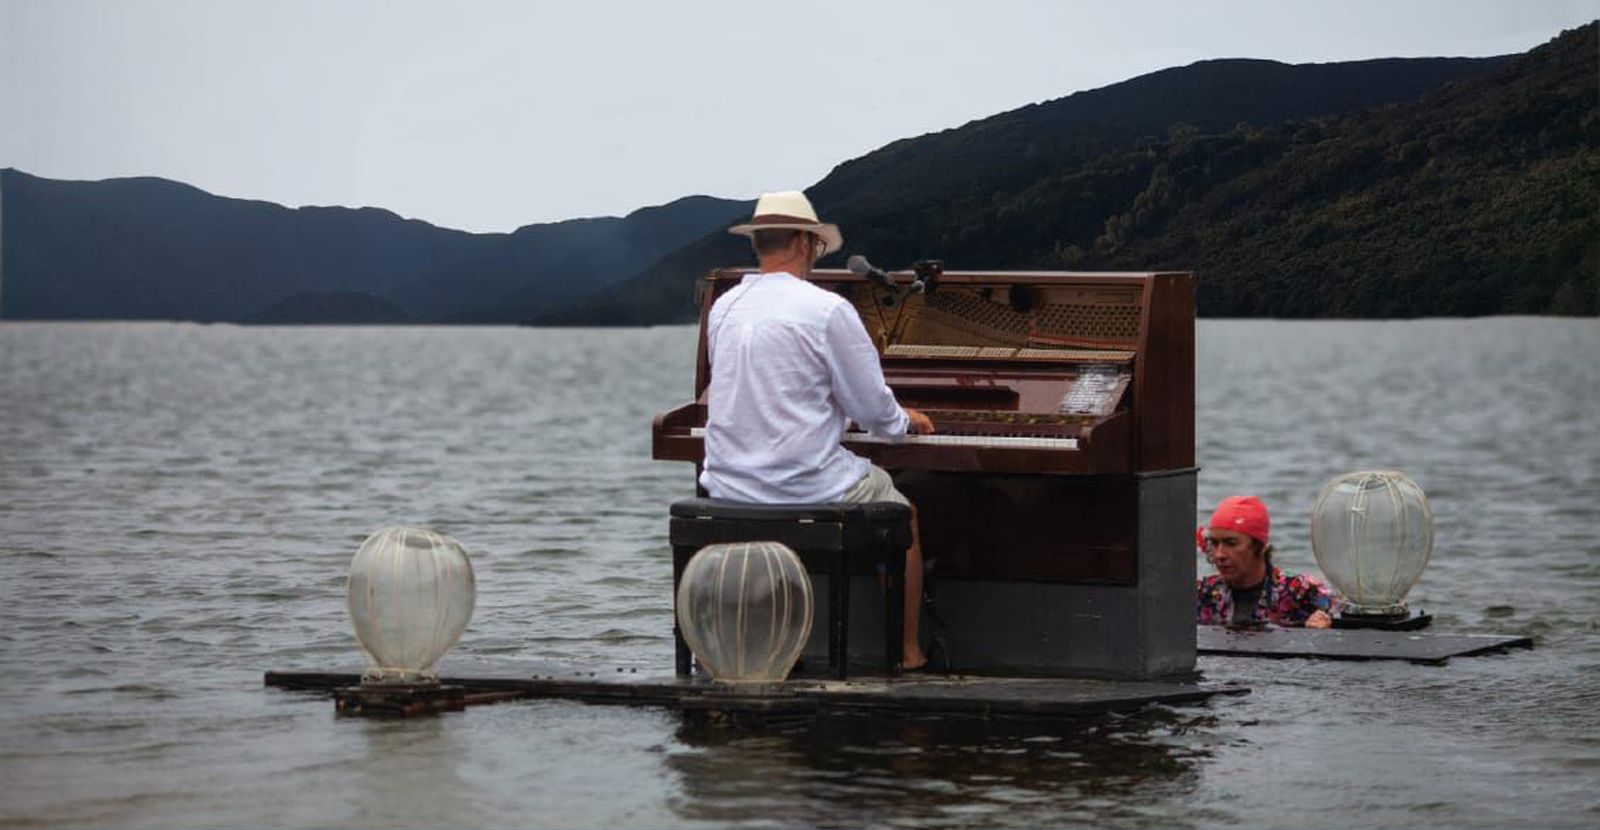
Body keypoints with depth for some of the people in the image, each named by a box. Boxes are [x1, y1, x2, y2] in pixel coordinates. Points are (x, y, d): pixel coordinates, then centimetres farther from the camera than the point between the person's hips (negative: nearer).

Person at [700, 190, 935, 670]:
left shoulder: (724, 308, 5)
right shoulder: (827, 310, -14)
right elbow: (871, 407, -9)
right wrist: (904, 422, 15)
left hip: (729, 484, 6)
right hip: (805, 482, -6)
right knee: (903, 514, 23)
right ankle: (908, 652, 24)